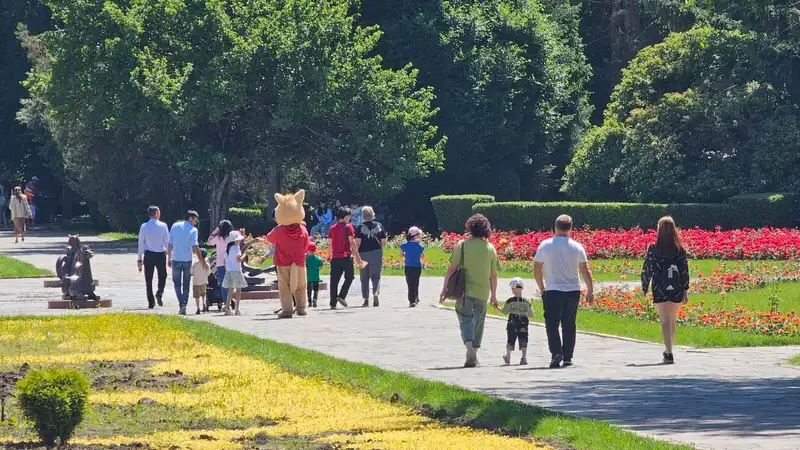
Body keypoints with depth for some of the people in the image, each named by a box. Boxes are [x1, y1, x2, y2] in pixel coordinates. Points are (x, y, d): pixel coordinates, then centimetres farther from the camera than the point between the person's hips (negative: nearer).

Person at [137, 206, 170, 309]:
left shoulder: (144, 227, -1)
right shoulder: (163, 226, -6)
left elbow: (141, 243, 1)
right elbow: (167, 241, -4)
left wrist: (139, 258, 6)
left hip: (148, 255, 1)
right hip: (160, 254, -1)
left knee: (148, 279, 8)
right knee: (162, 276, 15)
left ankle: (151, 302, 7)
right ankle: (159, 293, -11)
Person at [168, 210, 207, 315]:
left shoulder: (175, 226, 3)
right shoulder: (193, 230, -7)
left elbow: (170, 244, 6)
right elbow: (195, 247, -14)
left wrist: (169, 258, 16)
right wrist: (202, 261, -13)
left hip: (176, 259, 2)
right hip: (187, 260, -1)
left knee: (177, 283, 9)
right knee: (186, 284, 10)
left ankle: (181, 303, -10)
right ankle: (184, 307, 7)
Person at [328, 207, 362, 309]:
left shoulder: (332, 228, 10)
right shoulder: (348, 227, -6)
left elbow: (329, 244, 12)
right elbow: (352, 242, -10)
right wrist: (357, 256, -8)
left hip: (335, 258, 5)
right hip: (346, 257, -5)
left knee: (334, 280, 5)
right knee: (349, 277, 8)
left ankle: (333, 303, 3)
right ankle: (341, 296, -10)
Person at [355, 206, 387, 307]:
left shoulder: (361, 227, -5)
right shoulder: (379, 226, 1)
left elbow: (357, 243, -11)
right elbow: (383, 242, 4)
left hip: (364, 254, -1)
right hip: (377, 253, 1)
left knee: (364, 278, 9)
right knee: (376, 276, 4)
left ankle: (366, 299, 11)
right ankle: (376, 294, -20)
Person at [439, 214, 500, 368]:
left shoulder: (463, 245, -3)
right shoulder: (490, 248, 5)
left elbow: (452, 268, -6)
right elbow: (493, 274, 8)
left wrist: (445, 288, 0)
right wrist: (493, 296, 17)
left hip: (465, 291, -2)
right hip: (483, 292, 2)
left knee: (465, 321, -1)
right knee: (478, 323, 16)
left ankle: (470, 347, -26)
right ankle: (473, 357, 23)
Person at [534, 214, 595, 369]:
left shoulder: (545, 246, -2)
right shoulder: (577, 247, -1)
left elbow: (536, 270, 2)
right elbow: (585, 271, 0)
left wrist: (541, 288, 15)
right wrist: (590, 290, 9)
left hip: (552, 291, -2)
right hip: (573, 291, 2)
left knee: (552, 324, 1)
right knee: (569, 325, 9)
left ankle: (556, 352, -17)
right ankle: (567, 358, 9)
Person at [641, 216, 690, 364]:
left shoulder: (654, 249, -6)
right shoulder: (680, 249, 1)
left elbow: (647, 269, -3)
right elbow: (685, 270, 1)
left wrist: (644, 288, 9)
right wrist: (685, 290, 7)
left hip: (660, 288, -3)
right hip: (676, 289, 3)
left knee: (665, 321, -5)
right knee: (672, 321, 18)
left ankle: (669, 353, -16)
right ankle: (668, 350, 32)